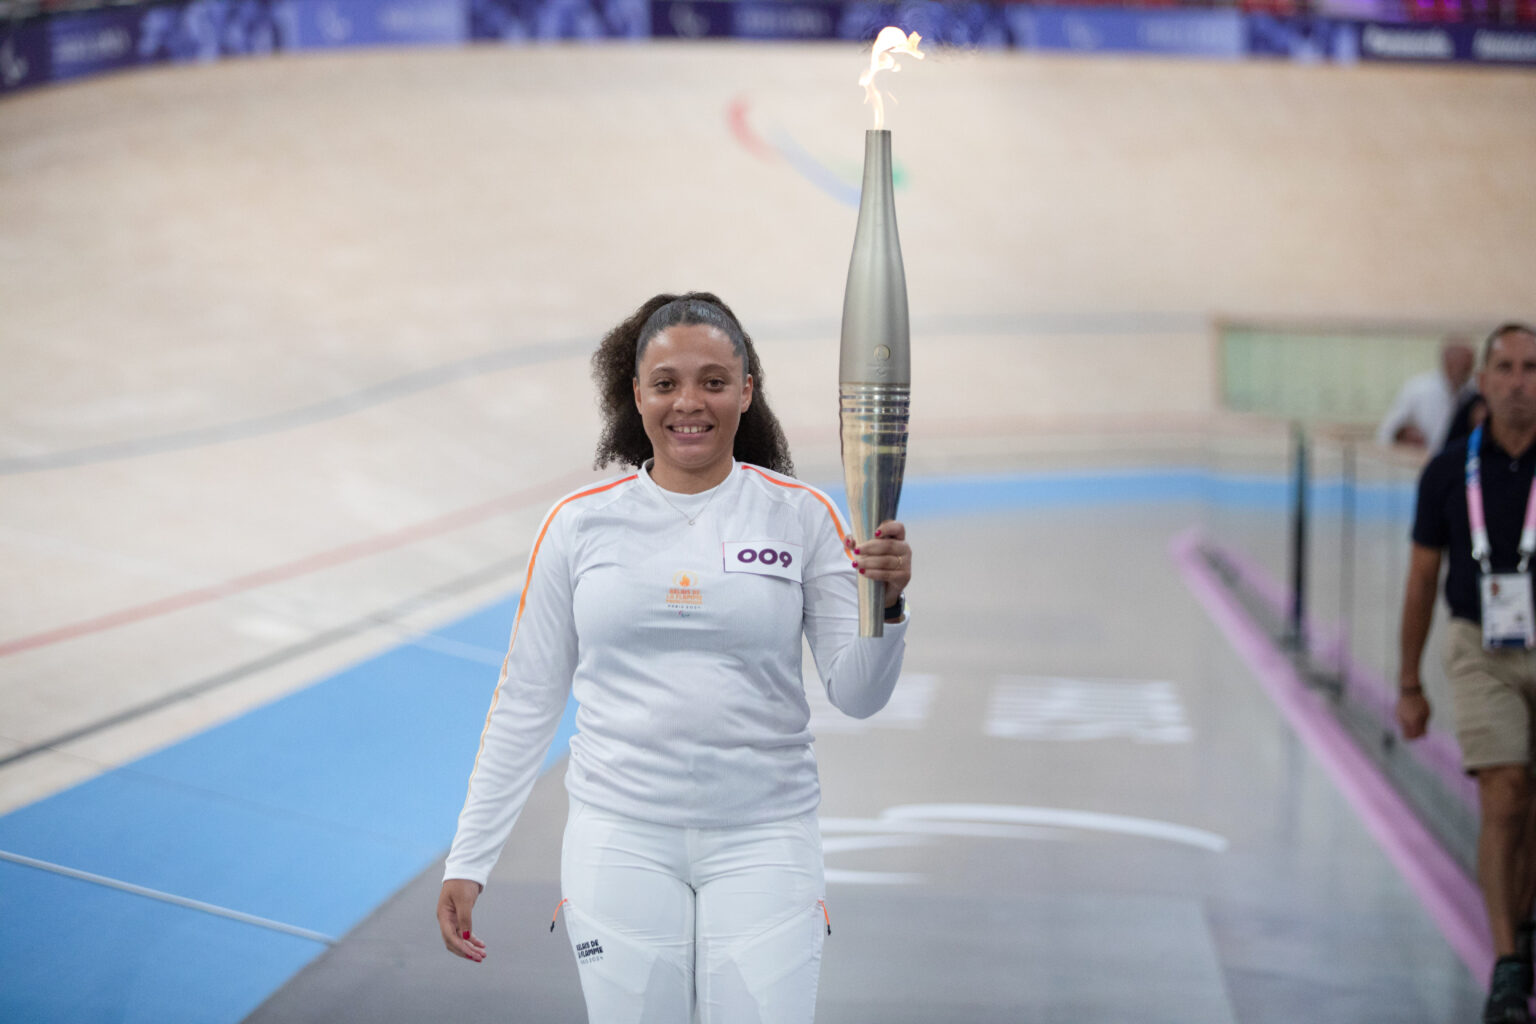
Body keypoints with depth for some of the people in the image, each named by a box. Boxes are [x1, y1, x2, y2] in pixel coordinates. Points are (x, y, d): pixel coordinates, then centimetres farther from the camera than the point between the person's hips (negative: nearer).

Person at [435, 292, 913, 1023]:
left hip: (763, 839, 0)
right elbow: (526, 703, 8)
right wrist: (467, 861, 6)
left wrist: (886, 604, -20)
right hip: (621, 837, 1)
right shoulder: (579, 523, 2)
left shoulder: (801, 515, 1)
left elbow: (856, 696, -1)